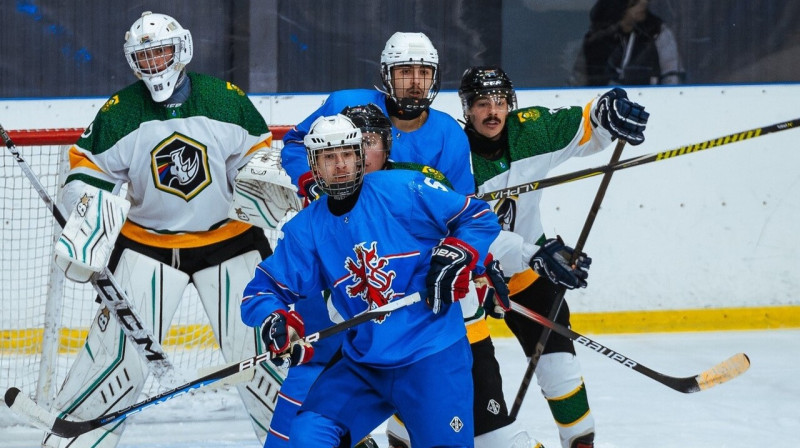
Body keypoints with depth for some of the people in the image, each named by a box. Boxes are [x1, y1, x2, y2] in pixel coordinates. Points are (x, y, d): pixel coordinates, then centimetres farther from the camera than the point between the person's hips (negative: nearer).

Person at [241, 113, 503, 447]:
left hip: (432, 354, -4)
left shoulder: (404, 190, -7)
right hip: (362, 363, 4)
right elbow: (263, 291, 5)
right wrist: (276, 323, -16)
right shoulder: (306, 229, 4)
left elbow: (479, 217, -1)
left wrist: (455, 255, -18)